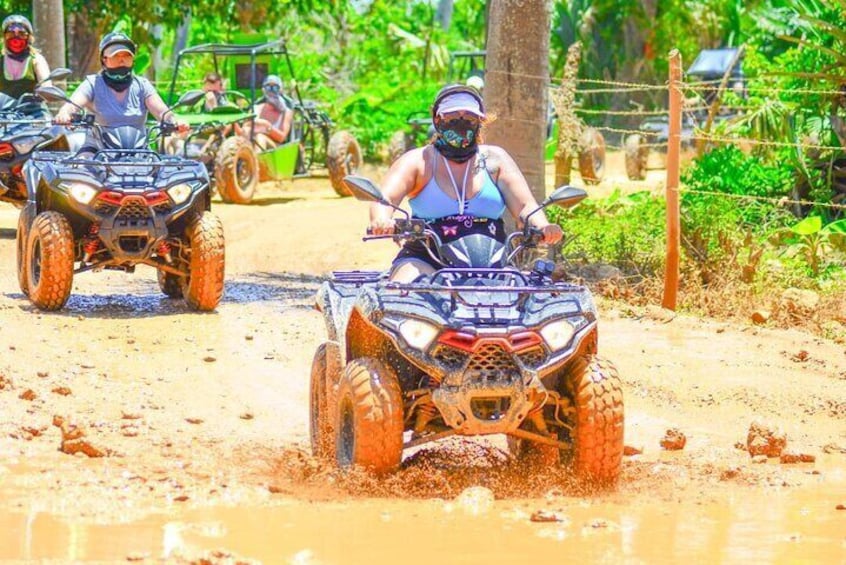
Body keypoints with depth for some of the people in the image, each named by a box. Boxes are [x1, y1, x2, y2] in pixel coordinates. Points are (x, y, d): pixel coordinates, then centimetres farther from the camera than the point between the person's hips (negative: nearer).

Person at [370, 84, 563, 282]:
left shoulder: (494, 160, 13)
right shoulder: (418, 161, 6)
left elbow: (525, 206, 4)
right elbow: (385, 199, -9)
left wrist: (542, 227, -20)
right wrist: (382, 221, -35)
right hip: (425, 261, -2)